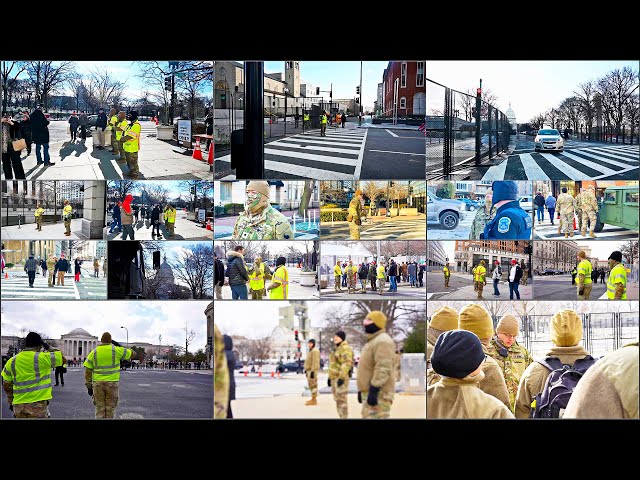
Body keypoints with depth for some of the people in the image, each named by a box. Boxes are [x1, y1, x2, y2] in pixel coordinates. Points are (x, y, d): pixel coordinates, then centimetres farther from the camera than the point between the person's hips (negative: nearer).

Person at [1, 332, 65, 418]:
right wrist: (49, 347, 9)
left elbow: (6, 385, 11)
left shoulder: (12, 361, 6)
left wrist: (11, 402, 22)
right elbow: (62, 358, -1)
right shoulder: (41, 358, -10)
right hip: (38, 404, -5)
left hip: (19, 405, 5)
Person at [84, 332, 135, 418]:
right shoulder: (117, 350, -5)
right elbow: (132, 354, 7)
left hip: (98, 384, 1)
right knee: (110, 409, 6)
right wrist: (119, 346, 10)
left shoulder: (94, 352, 1)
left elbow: (88, 371, 0)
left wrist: (89, 387, 6)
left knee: (99, 409, 8)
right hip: (112, 384, -1)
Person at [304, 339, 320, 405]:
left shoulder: (315, 351, -14)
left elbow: (315, 362, -21)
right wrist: (306, 370, 22)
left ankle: (314, 400, -10)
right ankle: (313, 399, 17)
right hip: (309, 370, 11)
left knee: (313, 385, -10)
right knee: (311, 385, 13)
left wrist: (312, 371, -24)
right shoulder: (310, 351, 19)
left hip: (312, 370, -11)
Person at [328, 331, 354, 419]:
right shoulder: (337, 348, 20)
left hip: (341, 377, -10)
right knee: (338, 400, 11)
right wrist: (330, 377, 22)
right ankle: (341, 417, 16)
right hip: (335, 378, 10)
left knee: (341, 400, -11)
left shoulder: (345, 348, -12)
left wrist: (341, 377, -27)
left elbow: (347, 363, -22)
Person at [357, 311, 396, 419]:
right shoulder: (372, 341, 21)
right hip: (369, 391, 12)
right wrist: (361, 390, 26)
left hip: (378, 393, -12)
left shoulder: (382, 341, -15)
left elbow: (383, 369, -24)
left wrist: (373, 390, -28)